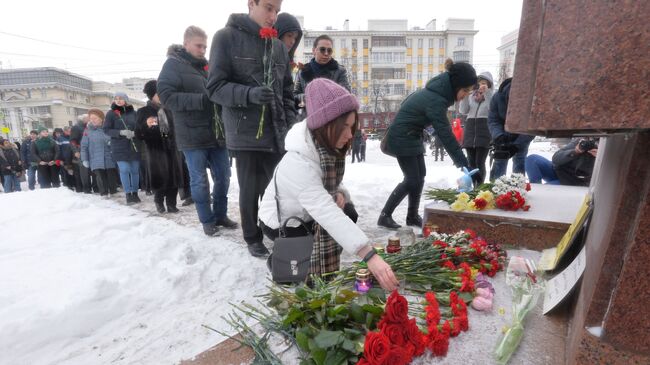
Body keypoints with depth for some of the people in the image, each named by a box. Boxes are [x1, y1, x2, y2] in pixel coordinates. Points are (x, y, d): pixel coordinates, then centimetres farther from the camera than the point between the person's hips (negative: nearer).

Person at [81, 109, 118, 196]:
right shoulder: (88, 131, 3)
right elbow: (84, 146, 4)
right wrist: (84, 159, 0)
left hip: (109, 159, 0)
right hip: (96, 161, 0)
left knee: (112, 177, 7)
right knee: (101, 177, 3)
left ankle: (114, 192, 19)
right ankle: (104, 193, 13)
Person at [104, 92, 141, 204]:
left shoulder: (133, 112, 7)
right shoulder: (111, 113, 3)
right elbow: (106, 130, -1)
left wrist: (134, 133, -13)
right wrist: (121, 132, -17)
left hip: (134, 146, 2)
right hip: (119, 147, -2)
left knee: (135, 170, 5)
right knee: (124, 170, -6)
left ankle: (135, 193, 16)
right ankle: (128, 194, 2)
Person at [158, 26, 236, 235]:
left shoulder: (207, 66, 17)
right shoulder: (173, 65, -1)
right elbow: (166, 96, -13)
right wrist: (201, 100, -21)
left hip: (216, 132, 6)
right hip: (192, 135, -5)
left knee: (223, 177, 9)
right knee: (199, 181, 3)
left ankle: (220, 215, 25)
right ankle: (207, 220, 17)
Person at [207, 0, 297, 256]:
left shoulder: (278, 46, 14)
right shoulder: (226, 37, -1)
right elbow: (215, 87, -6)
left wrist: (289, 124, 3)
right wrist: (249, 93, -23)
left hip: (276, 134, 4)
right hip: (245, 134, -4)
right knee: (250, 190, 5)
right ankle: (253, 238, 26)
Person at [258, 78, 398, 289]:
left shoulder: (328, 146, -11)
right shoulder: (298, 162, -38)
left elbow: (328, 182, 4)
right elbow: (326, 214, -47)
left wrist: (338, 193, -20)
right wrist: (369, 255, -51)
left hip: (305, 215, 8)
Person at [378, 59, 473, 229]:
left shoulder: (437, 91, 3)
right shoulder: (435, 101, -26)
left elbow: (411, 99, 16)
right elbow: (445, 135, -27)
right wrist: (463, 164, -24)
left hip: (411, 137, 9)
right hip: (402, 139, -9)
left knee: (420, 176, 8)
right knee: (412, 180, -8)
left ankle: (412, 216, 18)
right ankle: (384, 216, 2)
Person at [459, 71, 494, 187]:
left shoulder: (492, 96, 6)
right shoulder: (471, 96, 16)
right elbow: (463, 111, 6)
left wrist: (487, 93, -14)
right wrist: (465, 95, -4)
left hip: (485, 131, -4)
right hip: (470, 130, 4)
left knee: (480, 162, -8)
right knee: (471, 162, 4)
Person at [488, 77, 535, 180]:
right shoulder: (497, 96, -26)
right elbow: (492, 120, -22)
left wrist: (516, 146, -41)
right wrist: (499, 137, -40)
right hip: (504, 133, 1)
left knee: (519, 159, -9)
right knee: (500, 158, -2)